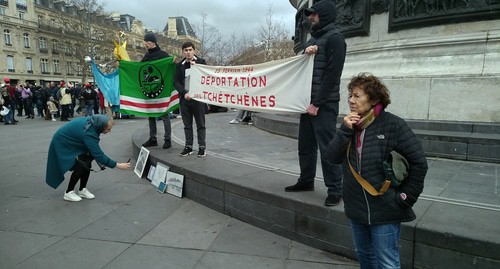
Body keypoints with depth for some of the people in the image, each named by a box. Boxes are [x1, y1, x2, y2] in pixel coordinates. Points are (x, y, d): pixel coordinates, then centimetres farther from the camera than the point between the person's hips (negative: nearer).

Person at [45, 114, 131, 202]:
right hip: (62, 145, -8)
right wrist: (118, 165, -32)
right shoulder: (88, 133, -37)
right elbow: (98, 154, -35)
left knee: (87, 163, -1)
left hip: (72, 142, 8)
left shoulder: (93, 122, -13)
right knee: (81, 165, -17)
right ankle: (68, 193, -2)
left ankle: (82, 190, 11)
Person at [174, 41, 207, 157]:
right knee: (187, 125, 8)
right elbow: (176, 82, 6)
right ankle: (188, 146, 17)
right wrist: (185, 93, -8)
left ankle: (202, 147, 7)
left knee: (200, 124, 0)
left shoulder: (201, 62, 5)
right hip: (184, 98, 3)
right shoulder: (179, 65, 12)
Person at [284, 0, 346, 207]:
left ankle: (335, 189, 4)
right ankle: (306, 181, 25)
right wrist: (306, 53, -5)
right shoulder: (313, 38, 19)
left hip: (324, 104, -8)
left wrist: (317, 103, -17)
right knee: (305, 145, 12)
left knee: (327, 147, -5)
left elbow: (332, 74, -14)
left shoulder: (334, 38, -5)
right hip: (308, 101, 8)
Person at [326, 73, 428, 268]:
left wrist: (405, 197, -10)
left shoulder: (393, 125, -15)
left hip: (384, 211, -6)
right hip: (356, 209, 6)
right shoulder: (350, 124, 3)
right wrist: (345, 130, -17)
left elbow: (419, 163, -13)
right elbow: (332, 157, -6)